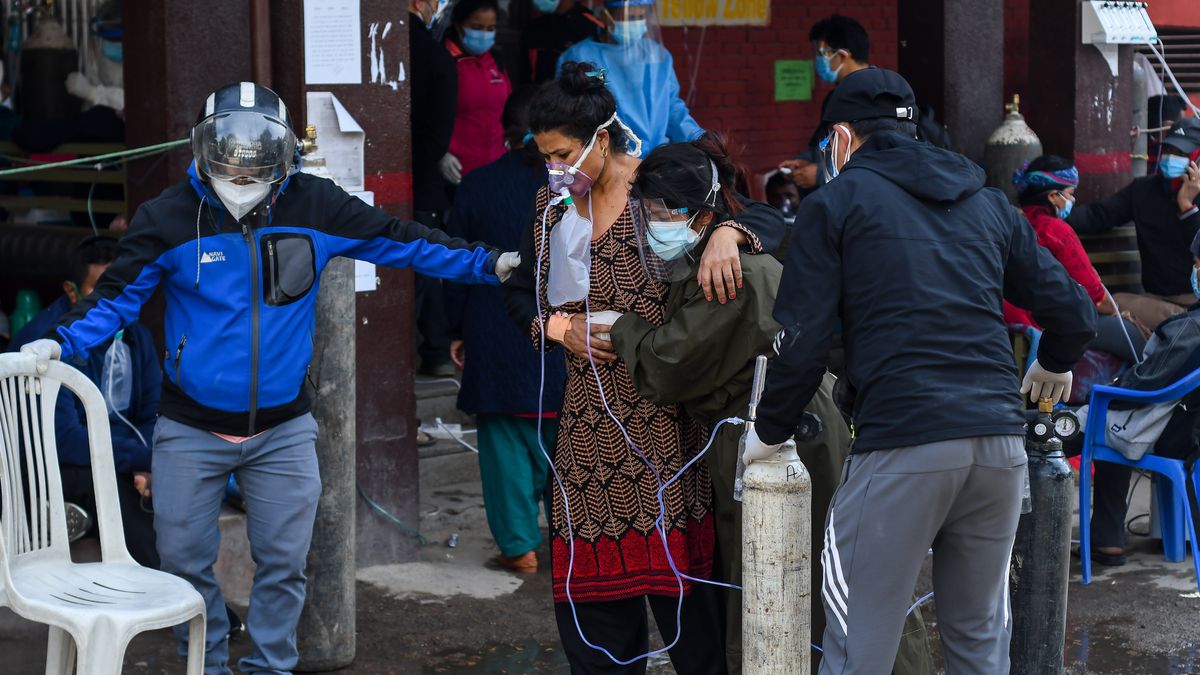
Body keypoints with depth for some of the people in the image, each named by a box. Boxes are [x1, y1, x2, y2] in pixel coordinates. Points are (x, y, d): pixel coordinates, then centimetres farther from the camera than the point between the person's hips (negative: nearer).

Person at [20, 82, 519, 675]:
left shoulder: (314, 206, -5)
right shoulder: (168, 217, -9)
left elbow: (400, 242, 2)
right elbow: (116, 297, -6)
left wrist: (486, 264, -2)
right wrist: (60, 343, -22)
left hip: (283, 430, 1)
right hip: (191, 428, -1)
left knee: (283, 562, 6)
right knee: (184, 560, 6)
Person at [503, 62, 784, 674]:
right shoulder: (553, 203, 13)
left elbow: (770, 222, -9)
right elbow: (520, 294, 21)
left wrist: (726, 231, -30)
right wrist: (560, 327, 1)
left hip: (668, 411, -5)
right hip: (590, 411, 5)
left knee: (678, 570, -7)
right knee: (590, 587, 4)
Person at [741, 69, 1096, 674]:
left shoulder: (836, 201, 6)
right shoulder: (987, 203, 20)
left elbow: (802, 341, -2)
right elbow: (1074, 313, 18)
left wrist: (767, 433, 12)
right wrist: (1052, 368, 39)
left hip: (901, 443, -5)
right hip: (1000, 440, 5)